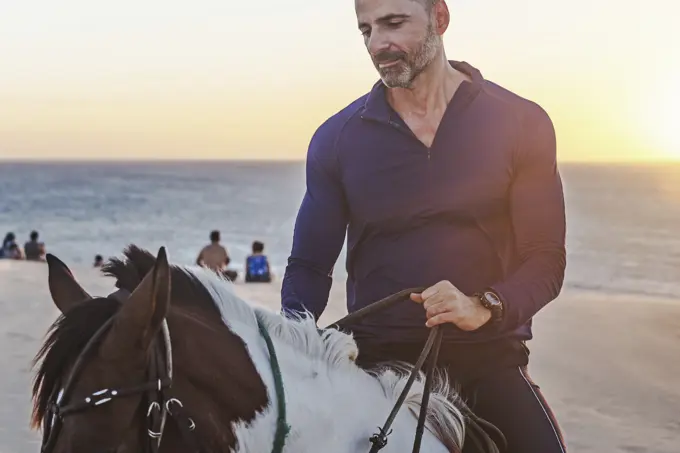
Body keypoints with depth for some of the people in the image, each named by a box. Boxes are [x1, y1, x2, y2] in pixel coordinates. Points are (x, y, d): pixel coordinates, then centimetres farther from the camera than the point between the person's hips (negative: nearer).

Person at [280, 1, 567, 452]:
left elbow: (545, 259, 0)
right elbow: (310, 266, 9)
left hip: (489, 360, -1)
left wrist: (484, 306, -20)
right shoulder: (337, 138, 4)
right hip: (377, 361, 1)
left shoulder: (520, 123, 1)